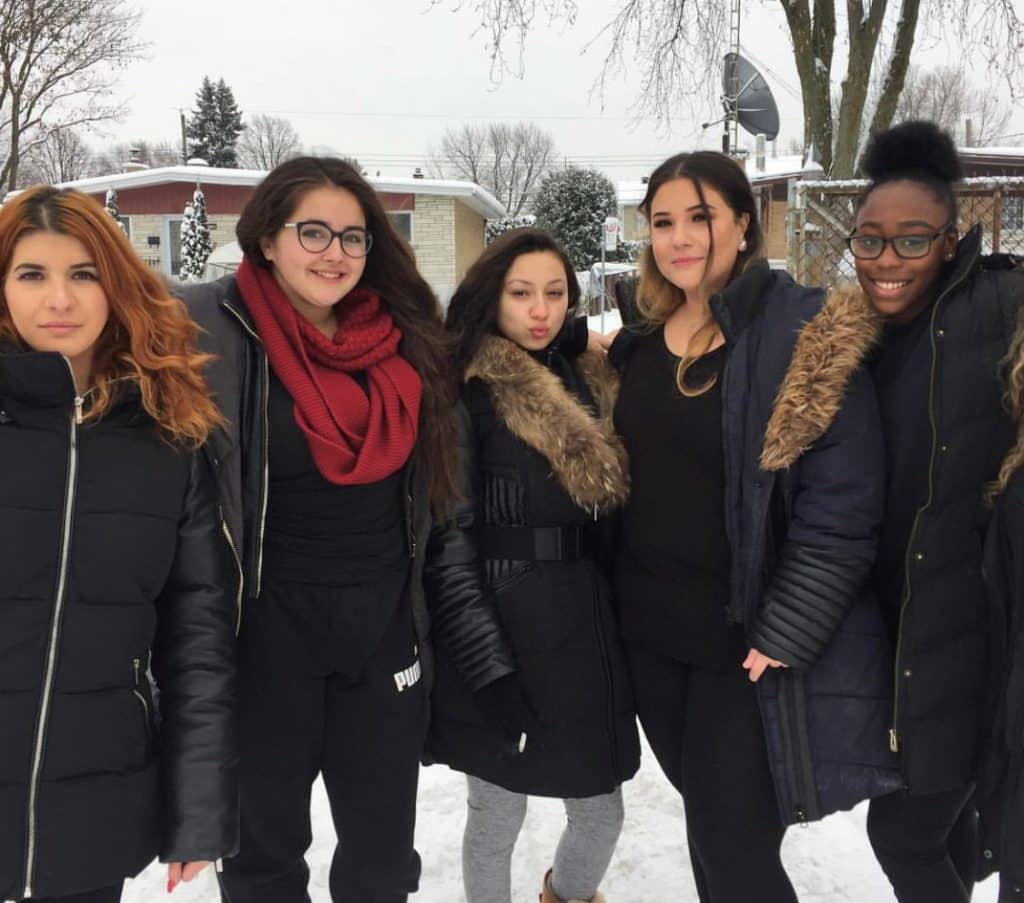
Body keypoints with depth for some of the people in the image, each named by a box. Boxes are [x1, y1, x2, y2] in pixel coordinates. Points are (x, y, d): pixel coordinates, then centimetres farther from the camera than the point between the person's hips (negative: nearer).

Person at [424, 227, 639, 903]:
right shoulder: (467, 392, -10)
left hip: (588, 627, 6)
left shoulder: (595, 382, 9)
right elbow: (447, 537, -13)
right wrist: (489, 666, -18)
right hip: (502, 633, -5)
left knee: (603, 812, 16)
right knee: (498, 820, 9)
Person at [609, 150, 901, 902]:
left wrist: (784, 634, -19)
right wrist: (615, 599, 13)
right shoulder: (640, 345, 7)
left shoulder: (809, 337, -13)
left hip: (749, 639, -6)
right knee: (707, 818, 19)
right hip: (651, 629, 6)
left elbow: (842, 510, -17)